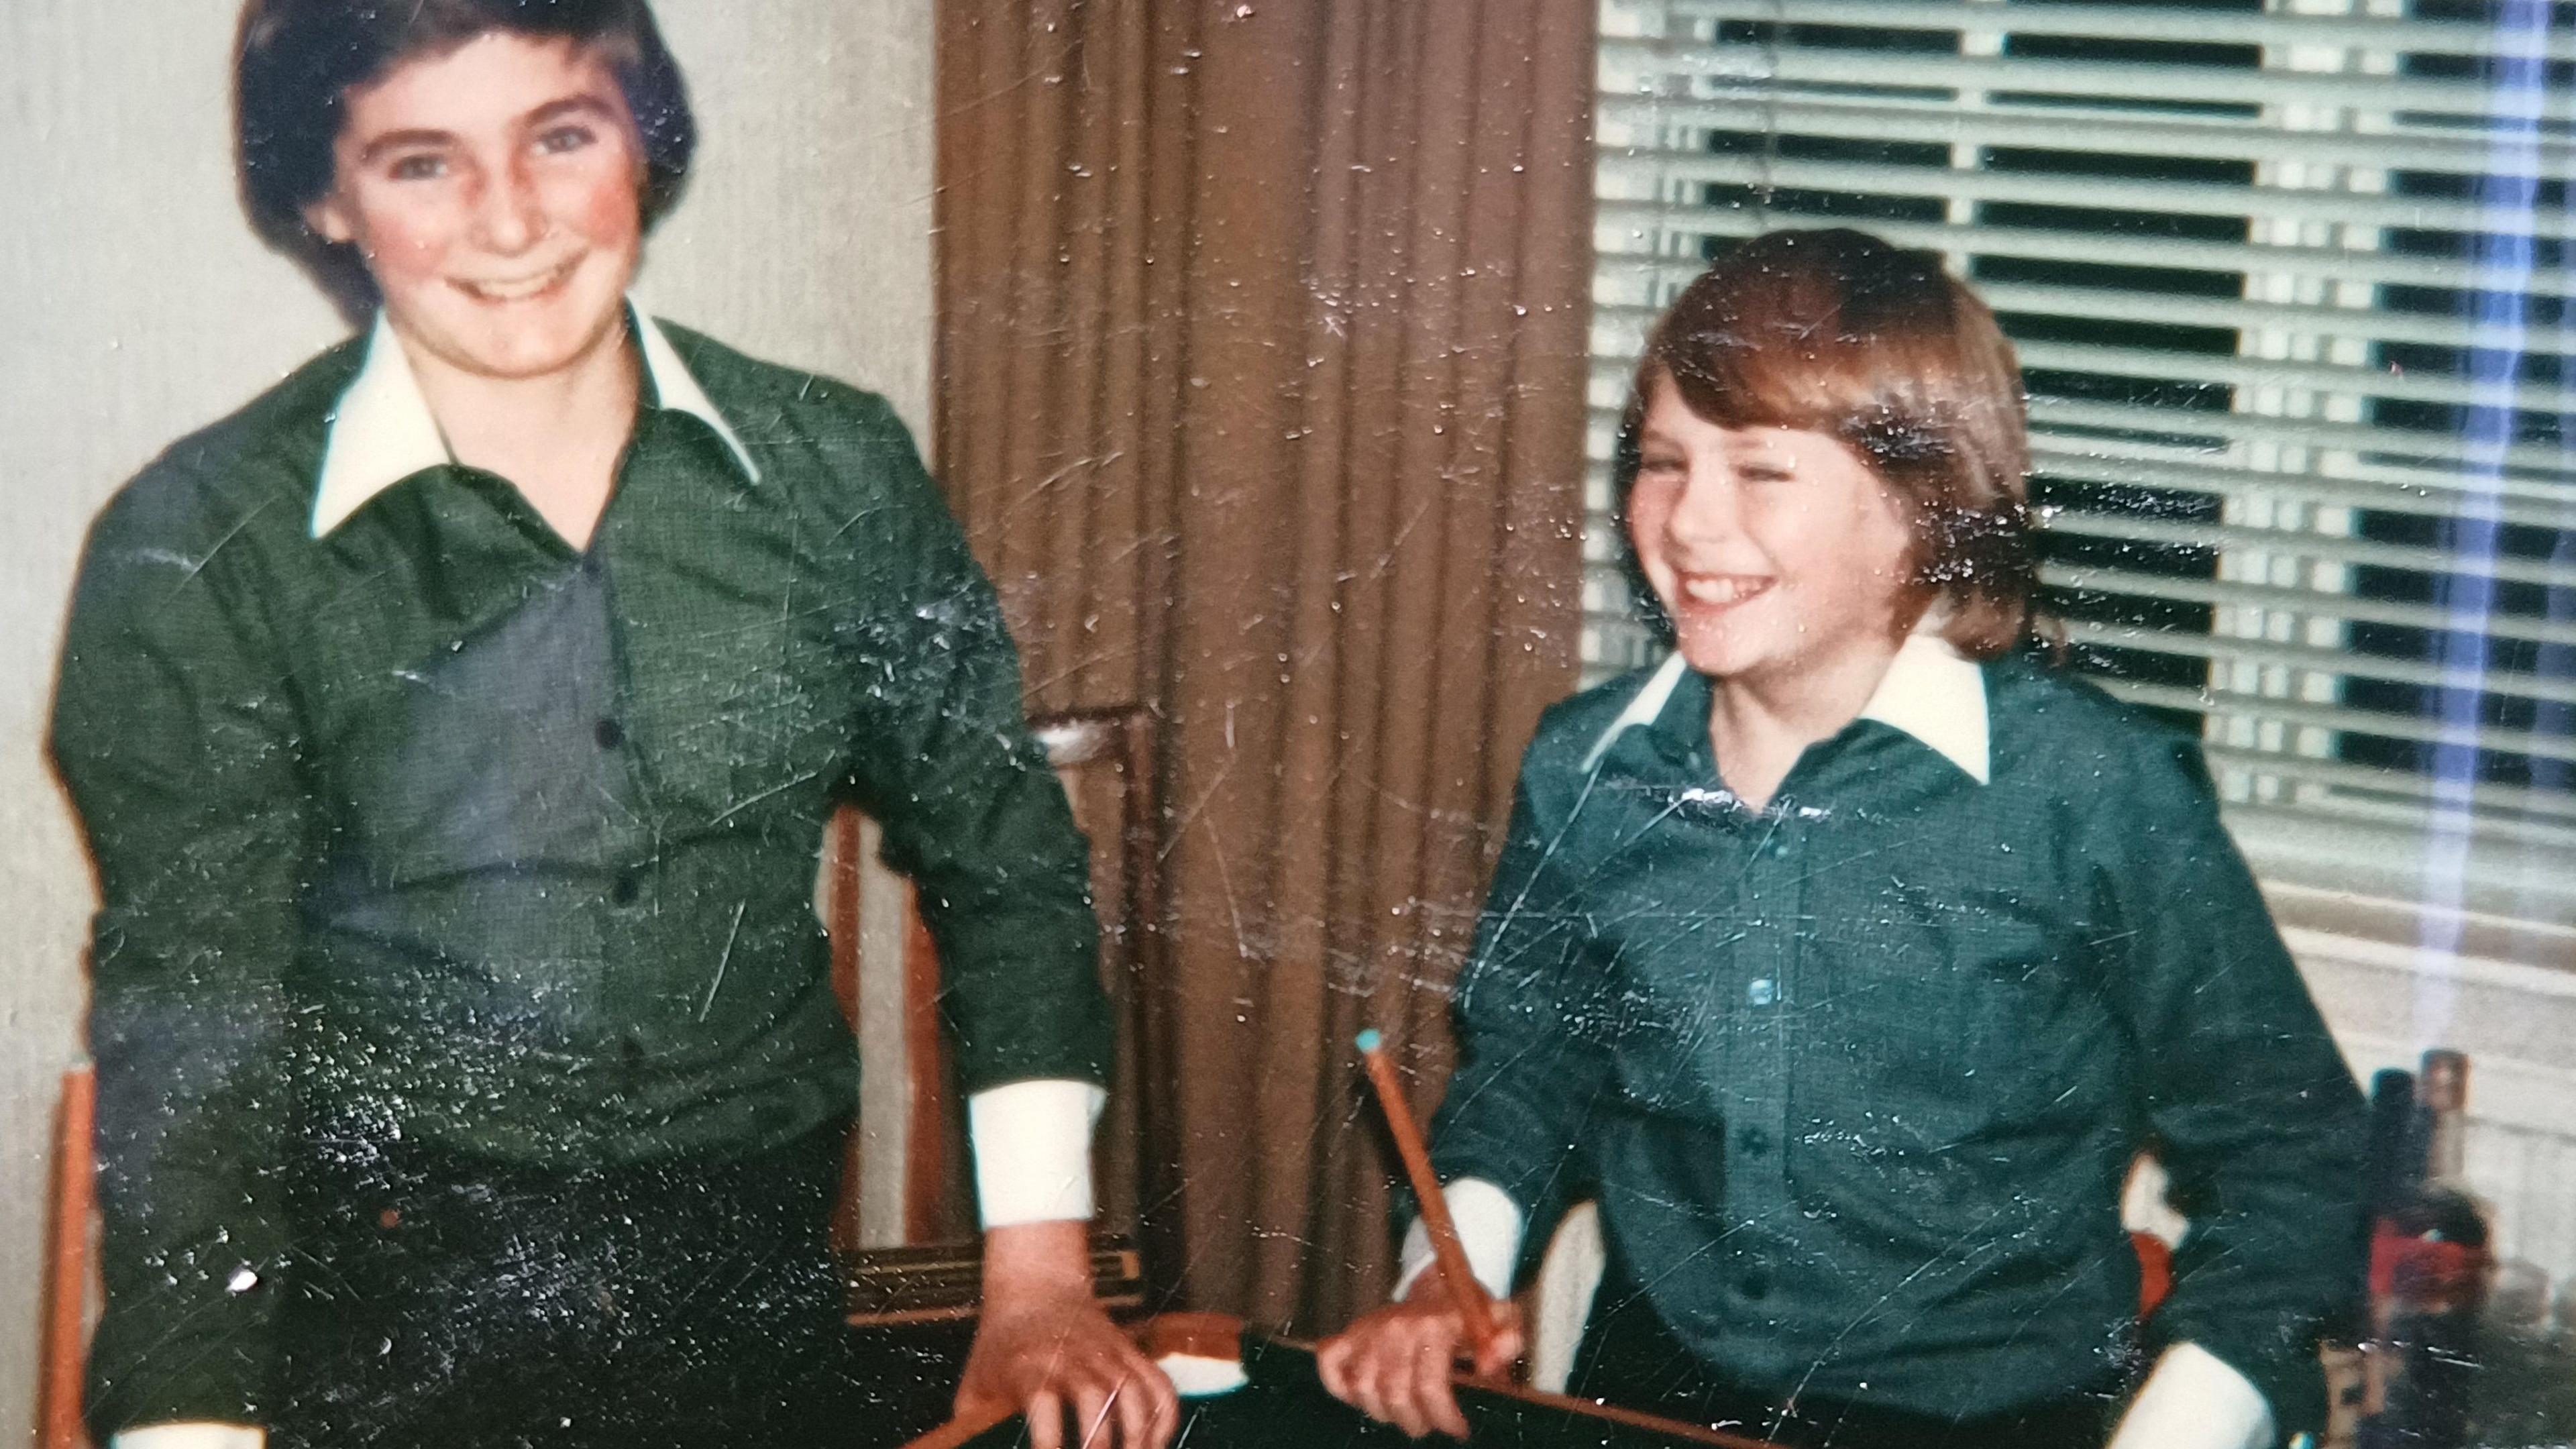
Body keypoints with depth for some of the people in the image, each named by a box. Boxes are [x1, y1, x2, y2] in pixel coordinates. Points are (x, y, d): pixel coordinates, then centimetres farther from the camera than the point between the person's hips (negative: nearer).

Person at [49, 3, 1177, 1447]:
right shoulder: (199, 552, -11)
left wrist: (1039, 1277, 2)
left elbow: (1000, 851, 5)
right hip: (384, 1316, -2)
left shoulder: (837, 471, -4)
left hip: (760, 1280, 3)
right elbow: (190, 1011, -13)